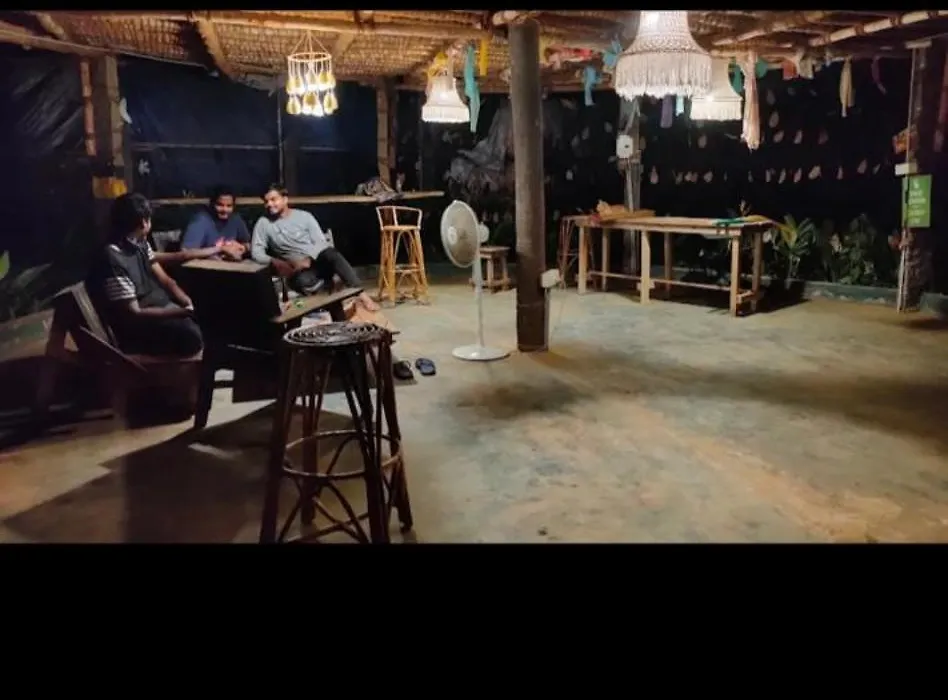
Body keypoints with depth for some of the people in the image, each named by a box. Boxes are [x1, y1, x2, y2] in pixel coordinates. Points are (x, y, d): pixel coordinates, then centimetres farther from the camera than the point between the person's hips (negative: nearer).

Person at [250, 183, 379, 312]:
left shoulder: (304, 216, 6)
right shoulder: (263, 223, 6)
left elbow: (321, 242, -2)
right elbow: (256, 252, -2)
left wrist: (308, 259, -21)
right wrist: (274, 262, -21)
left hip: (318, 258, 0)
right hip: (298, 268, 0)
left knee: (331, 254, -37)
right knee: (302, 281, -39)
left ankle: (361, 294, -39)